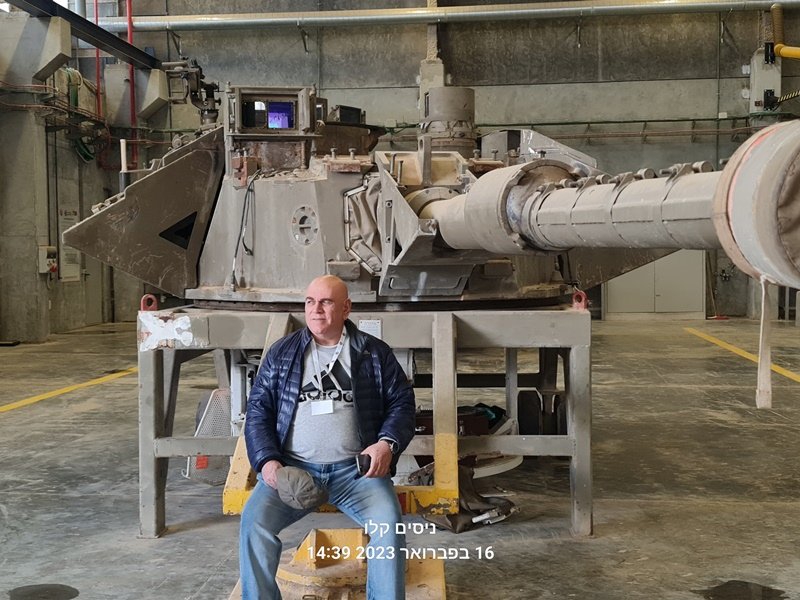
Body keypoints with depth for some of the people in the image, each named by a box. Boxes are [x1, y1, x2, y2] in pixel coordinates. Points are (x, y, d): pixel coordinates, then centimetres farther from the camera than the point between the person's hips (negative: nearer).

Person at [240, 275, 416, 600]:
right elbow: (258, 411, 9)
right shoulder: (281, 352, 11)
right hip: (292, 466, 1)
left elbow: (402, 403, 9)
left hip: (355, 467, -1)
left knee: (388, 521, -28)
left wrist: (387, 443, -11)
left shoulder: (375, 352, 9)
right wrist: (267, 460, -7)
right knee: (254, 520, -24)